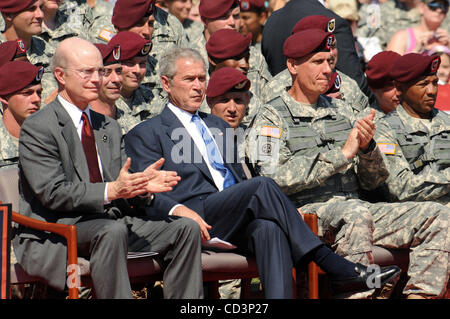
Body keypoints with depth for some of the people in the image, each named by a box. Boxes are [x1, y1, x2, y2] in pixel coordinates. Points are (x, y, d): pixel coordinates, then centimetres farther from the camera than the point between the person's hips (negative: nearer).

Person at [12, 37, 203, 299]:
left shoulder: (109, 128, 21)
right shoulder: (37, 128, -4)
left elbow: (120, 187, 16)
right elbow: (53, 193, -15)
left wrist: (143, 185, -8)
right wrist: (109, 191, -26)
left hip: (113, 221, 7)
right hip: (56, 231, -7)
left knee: (186, 228, -11)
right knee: (112, 231, -38)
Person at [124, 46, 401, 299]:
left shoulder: (217, 125, 32)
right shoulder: (145, 134, 12)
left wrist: (284, 209, 9)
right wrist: (178, 210, -22)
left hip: (235, 225, 5)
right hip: (196, 219, -5)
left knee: (269, 228, -33)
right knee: (263, 186, -30)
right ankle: (337, 269, -33)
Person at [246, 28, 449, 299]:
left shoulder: (340, 112, 21)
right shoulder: (272, 118, 4)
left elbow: (372, 182, 18)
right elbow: (274, 178, -15)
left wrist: (367, 148, -4)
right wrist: (341, 154, -14)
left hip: (356, 210, 6)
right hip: (307, 212, -6)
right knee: (355, 213, -38)